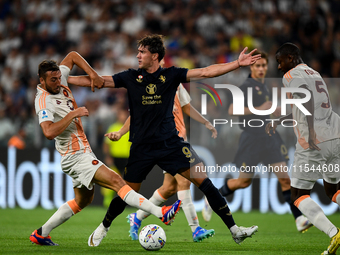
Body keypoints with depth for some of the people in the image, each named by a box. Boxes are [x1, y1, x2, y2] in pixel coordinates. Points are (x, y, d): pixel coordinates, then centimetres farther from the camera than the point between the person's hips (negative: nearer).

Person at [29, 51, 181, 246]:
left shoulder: (59, 80, 3)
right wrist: (73, 114, -27)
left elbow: (72, 56, 18)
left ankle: (41, 234, 25)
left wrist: (93, 74, 5)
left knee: (83, 200, 22)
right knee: (116, 181, -21)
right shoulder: (44, 101, -20)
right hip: (75, 156, -11)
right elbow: (49, 132, -35)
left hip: (83, 152, 11)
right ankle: (162, 213, -32)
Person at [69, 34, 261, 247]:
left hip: (171, 142, 0)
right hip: (142, 147, 0)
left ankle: (234, 230, -8)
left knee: (202, 180, -11)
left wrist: (238, 63, -13)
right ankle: (104, 227, 33)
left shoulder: (171, 75, -1)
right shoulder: (131, 77, 1)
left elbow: (206, 72, -5)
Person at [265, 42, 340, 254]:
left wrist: (311, 130, -30)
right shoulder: (315, 74, 24)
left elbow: (306, 97, -23)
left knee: (299, 195, 4)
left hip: (314, 142, -8)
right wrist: (277, 122, 44)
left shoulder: (292, 76, -2)